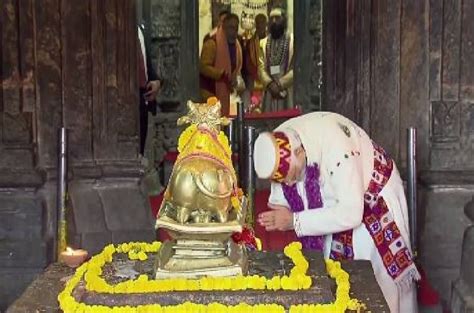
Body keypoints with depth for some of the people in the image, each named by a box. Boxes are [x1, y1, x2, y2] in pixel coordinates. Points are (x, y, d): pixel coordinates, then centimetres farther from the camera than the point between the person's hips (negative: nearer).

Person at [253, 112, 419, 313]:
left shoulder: (335, 145, -39)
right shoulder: (277, 147, -20)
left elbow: (350, 214, -39)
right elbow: (279, 197, -5)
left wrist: (294, 221, -38)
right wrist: (279, 214, -27)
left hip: (374, 202, -5)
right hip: (335, 207, 5)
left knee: (379, 282, -3)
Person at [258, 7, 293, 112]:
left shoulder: (294, 41, 1)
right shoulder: (263, 43, 13)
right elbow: (261, 68, 6)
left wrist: (280, 84, -13)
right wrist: (270, 84, -11)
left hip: (289, 91, -3)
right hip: (270, 92, 3)